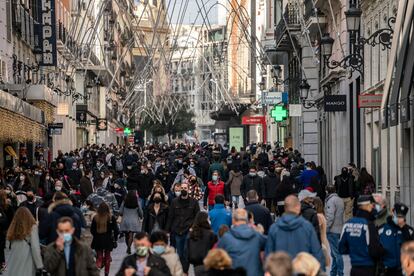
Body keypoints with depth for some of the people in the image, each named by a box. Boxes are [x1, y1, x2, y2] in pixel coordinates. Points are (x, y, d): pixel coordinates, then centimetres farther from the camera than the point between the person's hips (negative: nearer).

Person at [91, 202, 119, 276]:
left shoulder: (95, 218, -8)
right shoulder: (111, 218, -12)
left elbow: (92, 230, -2)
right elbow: (115, 230, -8)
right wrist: (115, 238, 8)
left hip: (98, 240, 0)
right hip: (108, 240, 0)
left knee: (99, 256, 9)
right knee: (107, 256, 17)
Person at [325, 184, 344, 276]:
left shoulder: (331, 200, -13)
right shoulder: (340, 200, 12)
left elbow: (330, 217, -19)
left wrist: (326, 228, -12)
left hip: (333, 230, -8)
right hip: (340, 229, 9)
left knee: (336, 253, -6)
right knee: (334, 253, 16)